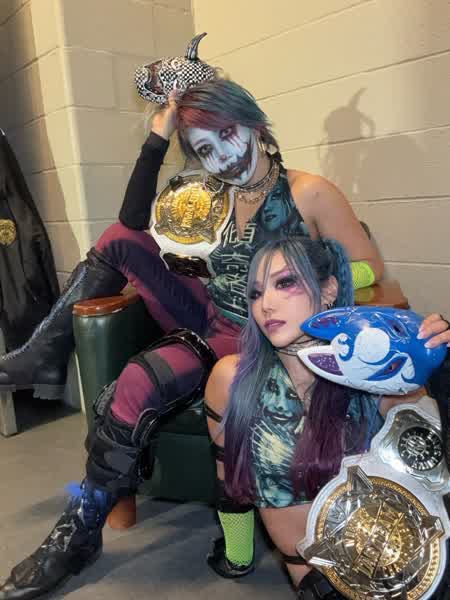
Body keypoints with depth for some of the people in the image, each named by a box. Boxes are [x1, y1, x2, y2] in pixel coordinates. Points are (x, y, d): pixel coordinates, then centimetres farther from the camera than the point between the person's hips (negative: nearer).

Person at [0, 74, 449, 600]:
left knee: (138, 383, -30)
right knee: (118, 239, -1)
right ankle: (43, 357, 5)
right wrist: (156, 141, 0)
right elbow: (135, 223, 3)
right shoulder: (217, 200, 10)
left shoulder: (308, 193, -6)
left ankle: (81, 531, -7)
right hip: (207, 320, 7)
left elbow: (369, 268, -8)